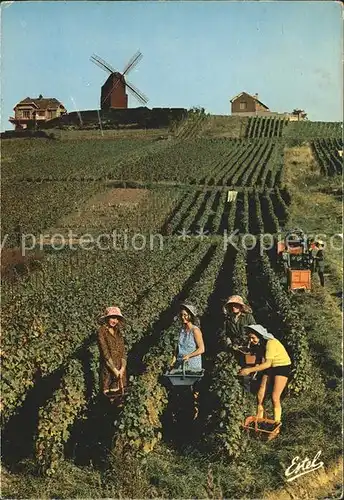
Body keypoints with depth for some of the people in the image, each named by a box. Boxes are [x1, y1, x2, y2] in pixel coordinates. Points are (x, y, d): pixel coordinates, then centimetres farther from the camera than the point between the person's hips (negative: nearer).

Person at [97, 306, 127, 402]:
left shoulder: (118, 332, 10)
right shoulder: (102, 331, -7)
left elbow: (123, 351, 4)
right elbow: (105, 352, -12)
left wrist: (122, 368, -8)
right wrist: (114, 369, -14)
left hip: (120, 368, 5)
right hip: (108, 368, -5)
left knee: (120, 394, 6)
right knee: (110, 394, -2)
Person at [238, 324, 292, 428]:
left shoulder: (271, 343, -29)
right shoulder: (260, 343, -4)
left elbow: (267, 363, -33)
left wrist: (249, 370, -35)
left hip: (282, 366, -7)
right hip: (270, 368, 8)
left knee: (275, 398, -12)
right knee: (260, 395, 2)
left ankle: (276, 423, 3)